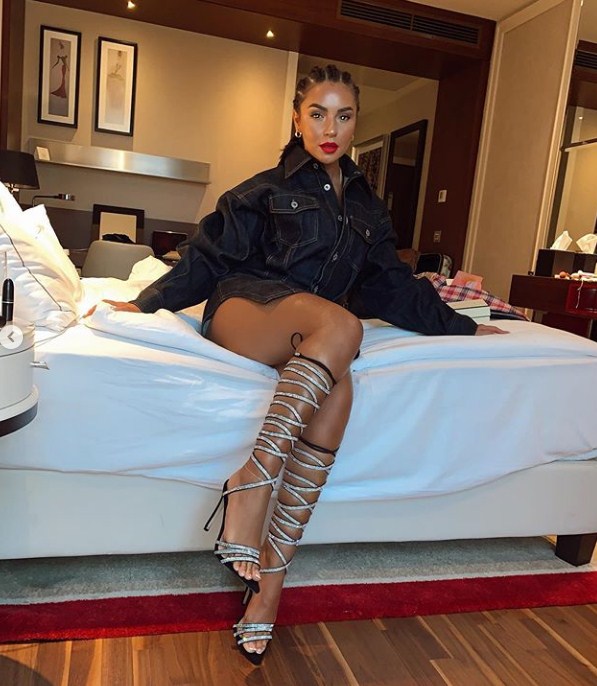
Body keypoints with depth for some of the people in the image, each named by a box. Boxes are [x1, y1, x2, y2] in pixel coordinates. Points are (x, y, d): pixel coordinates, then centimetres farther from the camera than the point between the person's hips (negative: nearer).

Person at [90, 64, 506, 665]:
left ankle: (273, 571, -26)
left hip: (314, 339, 3)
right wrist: (146, 302, 5)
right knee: (341, 325, -34)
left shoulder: (366, 205, 21)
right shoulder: (268, 189, 9)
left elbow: (394, 284, 25)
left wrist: (461, 326, 26)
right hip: (246, 309, -3)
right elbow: (209, 256, 9)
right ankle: (253, 479, -33)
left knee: (338, 388, -32)